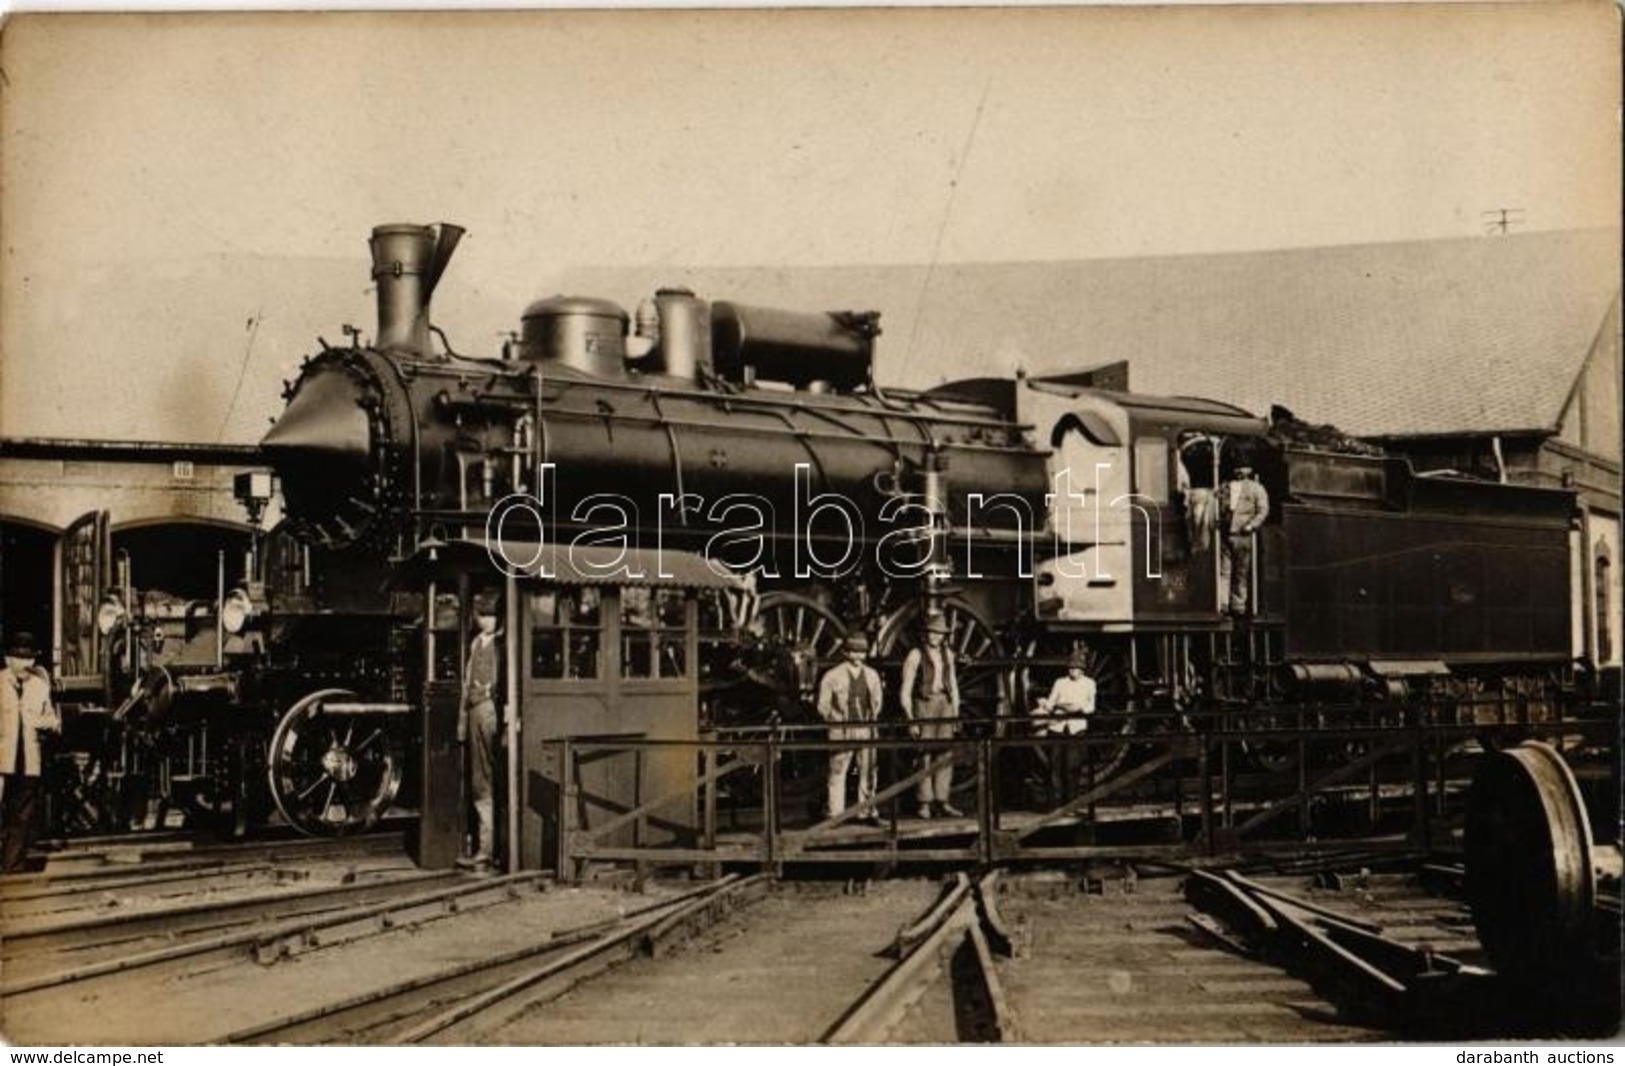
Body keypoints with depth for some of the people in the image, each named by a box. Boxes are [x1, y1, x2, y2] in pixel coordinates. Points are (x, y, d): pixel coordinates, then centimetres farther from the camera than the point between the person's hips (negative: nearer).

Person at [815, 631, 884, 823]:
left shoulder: (872, 675, 10)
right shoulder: (832, 676, -3)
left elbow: (876, 701, 21)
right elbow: (823, 706, 1)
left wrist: (872, 718, 9)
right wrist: (839, 720, -4)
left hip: (866, 730, 4)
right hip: (842, 730, -4)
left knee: (868, 770, 5)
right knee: (837, 771, -1)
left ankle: (867, 811, 14)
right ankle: (835, 813, 6)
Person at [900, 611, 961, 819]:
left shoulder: (947, 654, 14)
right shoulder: (916, 655, -2)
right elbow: (906, 691, -4)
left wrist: (956, 713, 14)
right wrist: (910, 719, -9)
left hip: (945, 704, 5)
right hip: (924, 704, -5)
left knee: (945, 755, 2)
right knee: (924, 755, -5)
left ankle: (942, 801, 7)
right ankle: (925, 803, -1)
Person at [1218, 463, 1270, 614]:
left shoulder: (1256, 488, 7)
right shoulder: (1226, 487, 18)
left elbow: (1263, 510, -1)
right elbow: (1219, 507, 21)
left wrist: (1251, 525, -13)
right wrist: (1217, 520, 2)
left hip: (1243, 536, -2)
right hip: (1225, 534, 2)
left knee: (1242, 573, 1)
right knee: (1223, 570, -3)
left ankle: (1238, 606, 7)